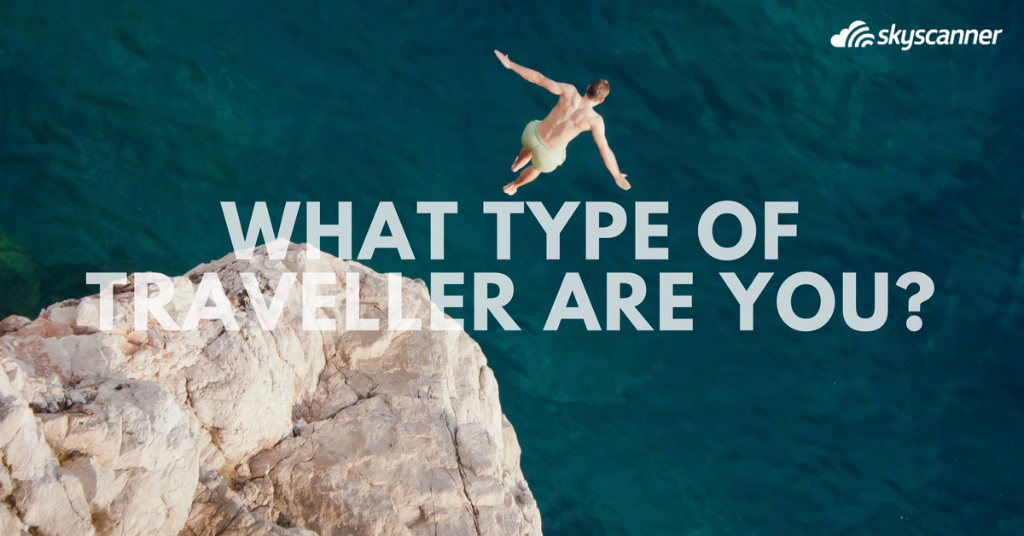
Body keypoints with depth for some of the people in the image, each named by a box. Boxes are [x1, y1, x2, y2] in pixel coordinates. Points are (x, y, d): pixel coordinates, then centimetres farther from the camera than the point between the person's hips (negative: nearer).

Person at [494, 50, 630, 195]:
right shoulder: (595, 120, -26)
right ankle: (512, 186, 65)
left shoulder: (569, 91, -19)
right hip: (548, 153, -2)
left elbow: (538, 78, -17)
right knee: (537, 167, 37)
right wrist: (618, 177, -11)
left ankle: (517, 164, 77)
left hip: (533, 133, 2)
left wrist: (510, 64, -10)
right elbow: (605, 152, -22)